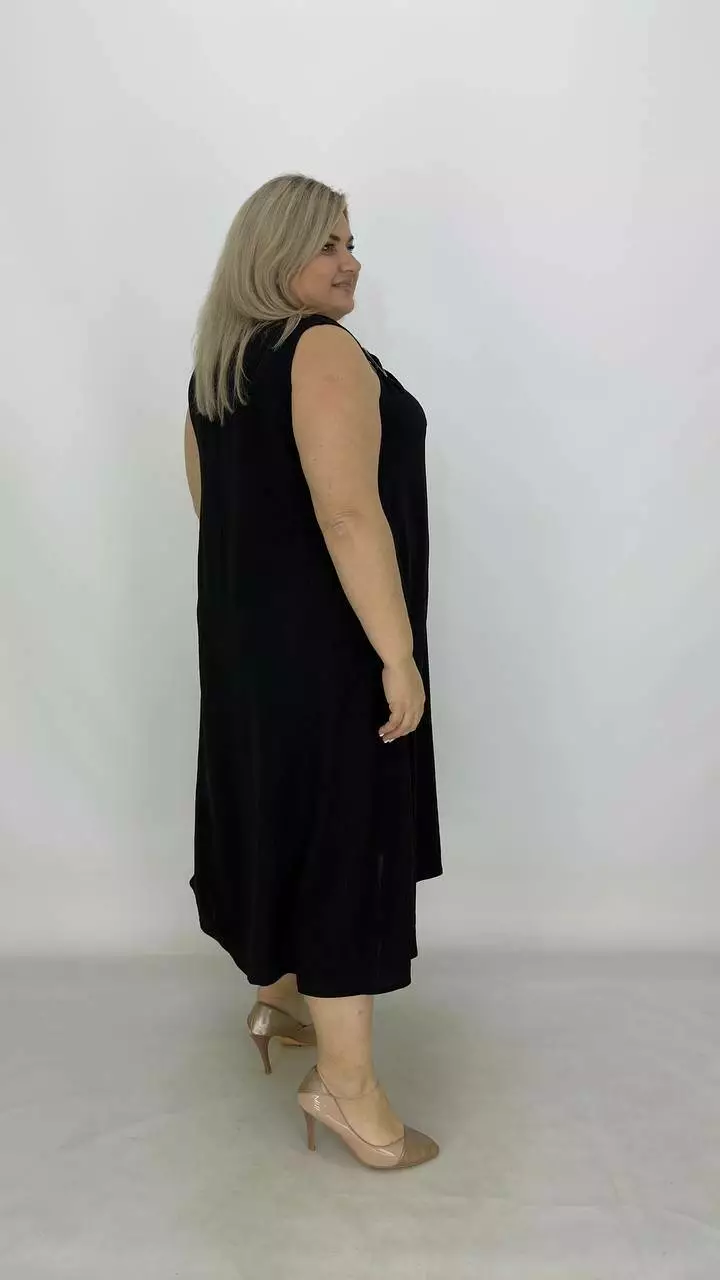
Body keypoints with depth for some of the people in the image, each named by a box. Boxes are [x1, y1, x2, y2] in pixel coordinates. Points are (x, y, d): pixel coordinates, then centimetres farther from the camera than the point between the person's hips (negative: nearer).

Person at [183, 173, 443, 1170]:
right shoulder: (324, 352, -16)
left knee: (278, 817, 20)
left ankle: (279, 997, 38)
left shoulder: (216, 363, 12)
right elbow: (349, 513, -25)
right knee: (344, 841, -2)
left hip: (247, 632, 9)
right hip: (327, 641, -9)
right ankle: (347, 1083, 8)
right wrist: (398, 655, -22)